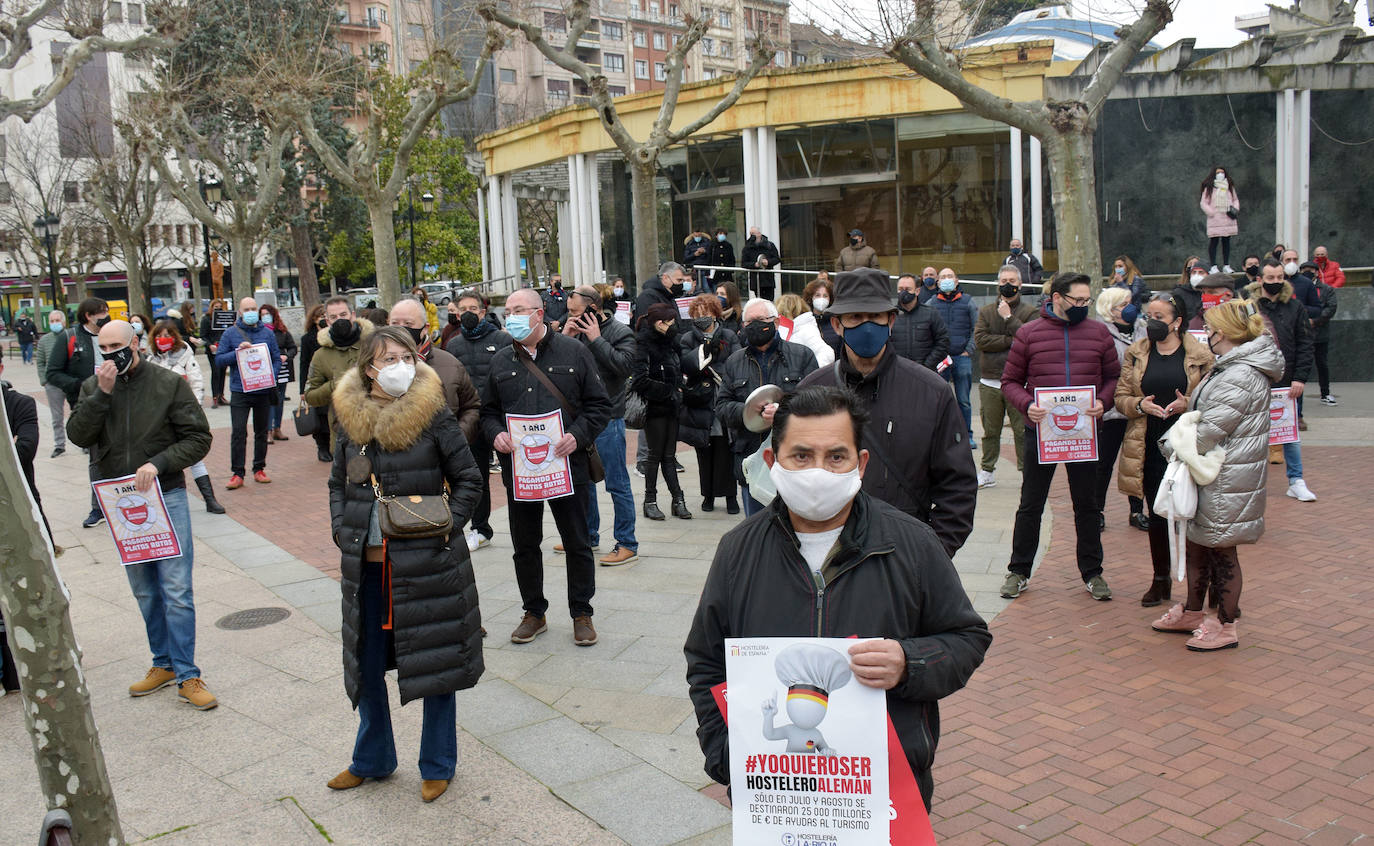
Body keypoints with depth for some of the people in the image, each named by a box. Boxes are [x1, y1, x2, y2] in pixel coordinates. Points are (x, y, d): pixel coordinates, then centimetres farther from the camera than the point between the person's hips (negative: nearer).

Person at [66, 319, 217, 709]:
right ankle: (164, 663, 27)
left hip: (165, 495, -4)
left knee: (176, 591, -5)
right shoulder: (93, 386, 5)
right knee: (144, 591, 14)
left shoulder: (169, 383, -4)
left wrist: (158, 463, -18)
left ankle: (187, 677, 1)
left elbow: (199, 438, -6)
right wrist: (102, 393, -17)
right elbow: (78, 435, -7)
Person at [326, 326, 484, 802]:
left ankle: (437, 765, 27)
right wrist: (341, 531, 1)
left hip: (426, 561, -4)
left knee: (437, 660, 7)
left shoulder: (433, 414, -8)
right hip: (366, 563, 4)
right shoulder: (351, 418, 3)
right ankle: (372, 761, 37)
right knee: (366, 662, 16)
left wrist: (448, 528, -11)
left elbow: (468, 478, -2)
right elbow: (338, 482, 14)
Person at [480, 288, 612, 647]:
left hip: (567, 466, -3)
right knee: (525, 545, 11)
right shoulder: (501, 361, 8)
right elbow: (489, 410, 14)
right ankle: (534, 612, 28)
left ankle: (581, 613, 22)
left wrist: (578, 436, -15)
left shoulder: (574, 352, -1)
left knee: (577, 543, 7)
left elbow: (599, 405, 0)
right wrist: (496, 434, -7)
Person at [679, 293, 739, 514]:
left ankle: (730, 495, 10)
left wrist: (712, 369, -11)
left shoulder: (729, 336, 4)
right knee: (704, 452, 7)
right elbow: (685, 365, -10)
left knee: (726, 452, 1)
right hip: (700, 406, 1)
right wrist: (705, 348, -18)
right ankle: (708, 494, 19)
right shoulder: (688, 339, 5)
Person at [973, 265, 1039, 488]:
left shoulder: (1030, 312, 5)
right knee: (990, 431, 9)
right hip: (990, 382, 2)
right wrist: (1010, 341, -11)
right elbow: (980, 339, -4)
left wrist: (1009, 317, -11)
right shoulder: (986, 312, 11)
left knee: (1023, 430, -3)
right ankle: (987, 472, 20)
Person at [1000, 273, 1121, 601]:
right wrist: (1027, 405, -17)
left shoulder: (1098, 332, 4)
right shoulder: (1029, 333, -2)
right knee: (1030, 505, 6)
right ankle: (1019, 571, 19)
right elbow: (1010, 381, 1)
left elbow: (1113, 376, 9)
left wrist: (1102, 401, -10)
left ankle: (1092, 572, 24)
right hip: (1040, 430, -1)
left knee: (1087, 505, 11)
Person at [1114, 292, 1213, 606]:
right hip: (1150, 448, 3)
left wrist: (1189, 405, -17)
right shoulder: (1136, 353, 7)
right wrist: (1140, 405, -13)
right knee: (1156, 515, 12)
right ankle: (1160, 579, 26)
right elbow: (1120, 397, 7)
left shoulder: (1200, 356, 0)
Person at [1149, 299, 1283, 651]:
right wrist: (1179, 441, 3)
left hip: (1226, 479, -10)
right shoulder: (1230, 368, 12)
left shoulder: (1239, 377, -22)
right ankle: (1192, 612, 33)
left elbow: (1211, 432, -22)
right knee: (1196, 544, 19)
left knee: (1221, 550, 3)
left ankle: (1225, 626, 17)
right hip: (1211, 473, 10)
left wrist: (1177, 447, -8)